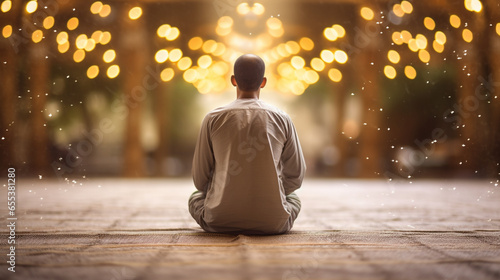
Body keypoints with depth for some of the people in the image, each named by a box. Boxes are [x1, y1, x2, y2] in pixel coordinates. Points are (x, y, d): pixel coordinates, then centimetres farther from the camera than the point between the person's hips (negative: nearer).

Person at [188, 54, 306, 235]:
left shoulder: (213, 119, -1)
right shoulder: (282, 119, 1)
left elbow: (200, 179, 5)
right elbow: (296, 176, 9)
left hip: (220, 220, -1)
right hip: (272, 223, 1)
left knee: (196, 198, 33)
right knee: (293, 198, 36)